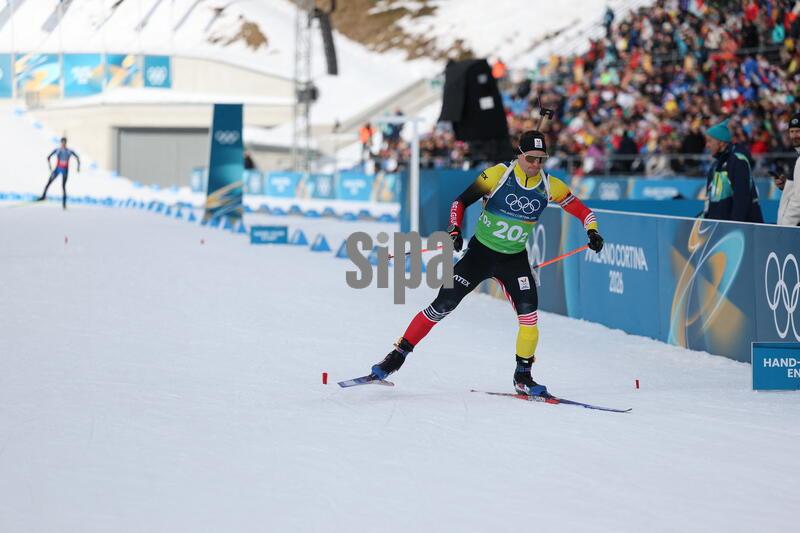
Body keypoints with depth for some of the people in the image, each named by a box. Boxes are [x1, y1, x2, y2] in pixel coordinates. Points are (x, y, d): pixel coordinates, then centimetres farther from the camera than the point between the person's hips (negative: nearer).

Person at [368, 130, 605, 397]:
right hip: (481, 252, -2)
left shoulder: (549, 186, -6)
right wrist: (455, 230, -24)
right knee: (442, 305, -8)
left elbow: (581, 210, 2)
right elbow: (461, 201, -10)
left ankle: (523, 377, 0)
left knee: (528, 314, -16)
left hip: (515, 259, 2)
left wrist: (592, 232, -16)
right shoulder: (499, 174, -14)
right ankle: (397, 356, 2)